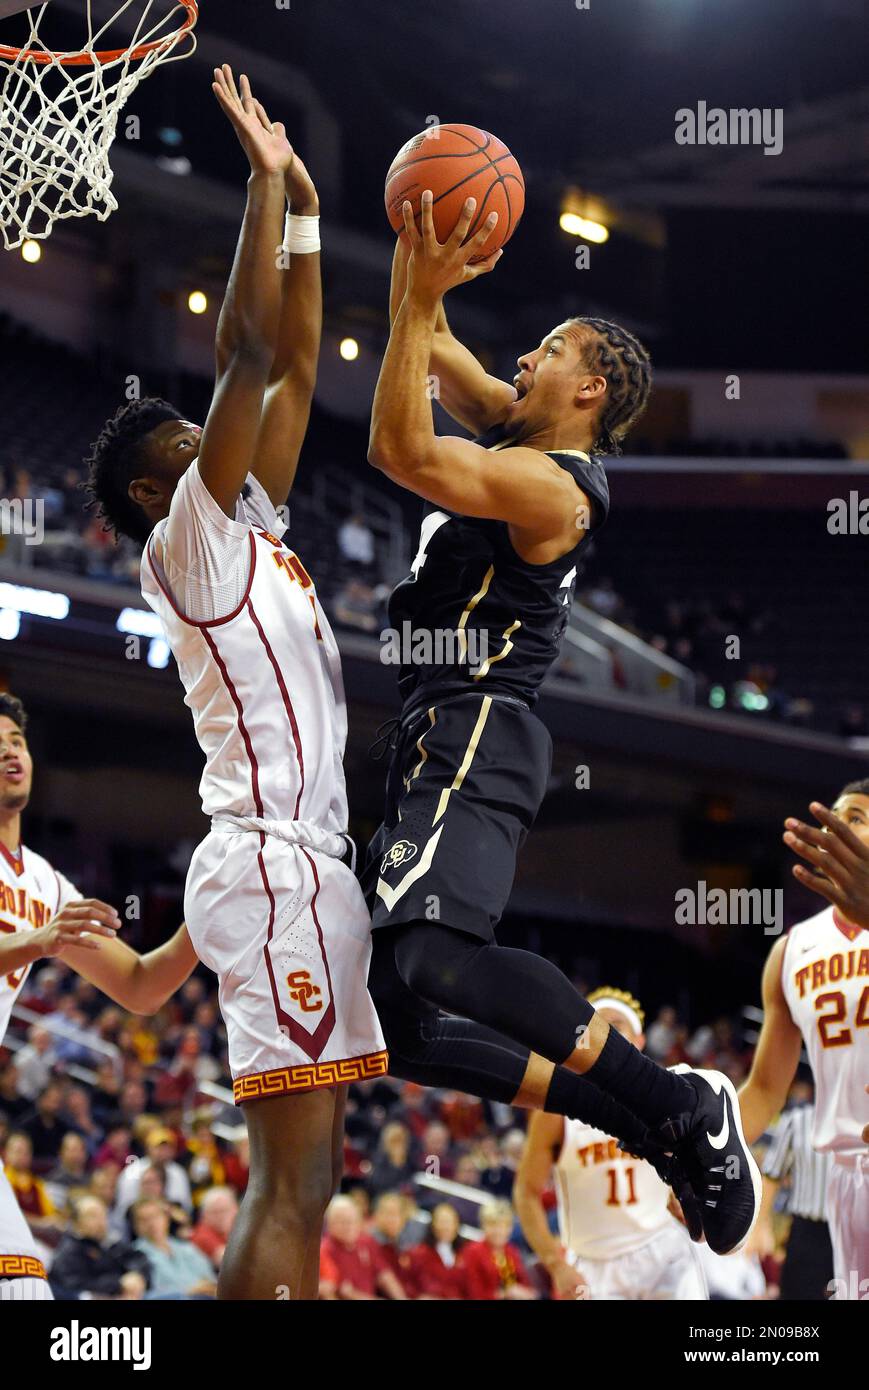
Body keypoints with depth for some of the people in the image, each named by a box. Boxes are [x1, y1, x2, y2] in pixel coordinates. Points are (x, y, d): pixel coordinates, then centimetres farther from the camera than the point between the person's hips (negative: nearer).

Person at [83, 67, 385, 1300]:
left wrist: (305, 213, 20)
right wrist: (268, 180, -5)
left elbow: (295, 369, 24)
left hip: (303, 864, 10)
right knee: (287, 1185, -17)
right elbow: (245, 349, -11)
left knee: (303, 1180, 7)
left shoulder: (249, 529, 20)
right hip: (276, 864, -10)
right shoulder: (188, 540, -4)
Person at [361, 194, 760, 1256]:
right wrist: (416, 256, 6)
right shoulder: (514, 433, 17)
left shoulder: (550, 484, -11)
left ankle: (683, 1106, -25)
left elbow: (401, 452, -22)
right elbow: (426, 346, 23)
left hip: (476, 739, -10)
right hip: (438, 744, 10)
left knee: (437, 956, -34)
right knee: (395, 1018, 3)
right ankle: (643, 1121, 2)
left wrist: (421, 300, -20)